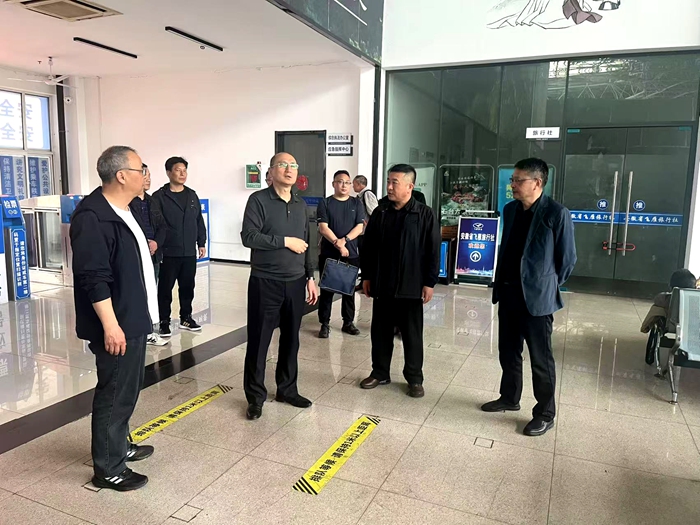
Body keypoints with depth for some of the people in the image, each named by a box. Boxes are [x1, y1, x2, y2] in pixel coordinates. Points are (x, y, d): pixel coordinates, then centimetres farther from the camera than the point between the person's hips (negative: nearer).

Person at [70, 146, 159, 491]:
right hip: (116, 325, -10)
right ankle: (108, 469, 17)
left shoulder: (125, 211, 11)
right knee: (115, 393, 2)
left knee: (127, 389, 21)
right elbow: (93, 277, -24)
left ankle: (120, 447, 38)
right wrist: (110, 325, -24)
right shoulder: (92, 217, -20)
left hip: (134, 319, 10)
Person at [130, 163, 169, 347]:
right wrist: (143, 246, -14)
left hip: (153, 255, 7)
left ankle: (150, 332, 24)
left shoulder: (152, 201, 15)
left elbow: (162, 226, 13)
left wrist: (156, 243, -5)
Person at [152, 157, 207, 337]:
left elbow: (199, 221, 14)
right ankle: (164, 321, 14)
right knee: (165, 288, 4)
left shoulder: (192, 195, 11)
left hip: (189, 252, 5)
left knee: (188, 287, 13)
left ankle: (186, 318, 26)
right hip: (168, 253, -5)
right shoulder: (159, 196, -5)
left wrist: (201, 243, 12)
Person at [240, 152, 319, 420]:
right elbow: (248, 237, -17)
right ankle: (255, 396, 18)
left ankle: (287, 389, 29)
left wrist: (310, 277, 12)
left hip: (295, 283, 5)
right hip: (265, 282, -5)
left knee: (291, 338, 13)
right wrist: (285, 241, -15)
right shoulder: (259, 200, -6)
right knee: (259, 340, 3)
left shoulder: (301, 204, 11)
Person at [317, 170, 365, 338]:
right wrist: (337, 244, -18)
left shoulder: (356, 204, 7)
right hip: (328, 254, -2)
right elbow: (323, 228, -8)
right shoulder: (325, 203, 1)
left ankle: (348, 322, 20)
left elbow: (360, 227, -1)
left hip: (351, 254, 2)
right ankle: (325, 324, 11)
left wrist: (344, 240, -15)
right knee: (326, 289, 3)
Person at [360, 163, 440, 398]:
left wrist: (429, 282, -9)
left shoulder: (425, 215, -5)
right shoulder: (380, 213, 6)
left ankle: (414, 379, 21)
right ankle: (380, 372, 28)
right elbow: (368, 247, 10)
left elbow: (433, 252, -6)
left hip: (411, 286, -3)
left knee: (412, 335, 7)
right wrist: (366, 276, 7)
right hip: (382, 284, 4)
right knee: (380, 332, 12)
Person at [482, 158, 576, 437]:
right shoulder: (510, 209, 6)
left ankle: (545, 414, 22)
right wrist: (500, 283, 13)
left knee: (540, 359, 6)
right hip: (507, 293, 7)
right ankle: (509, 398, 36)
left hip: (536, 297, -6)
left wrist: (548, 286, 3)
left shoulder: (557, 214, -14)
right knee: (508, 352, 18)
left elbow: (567, 259, -7)